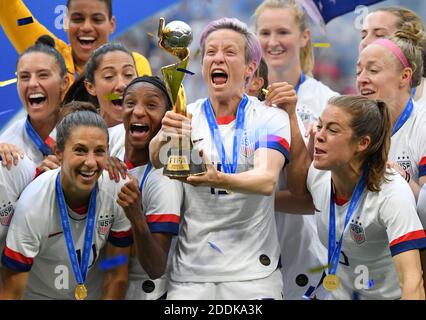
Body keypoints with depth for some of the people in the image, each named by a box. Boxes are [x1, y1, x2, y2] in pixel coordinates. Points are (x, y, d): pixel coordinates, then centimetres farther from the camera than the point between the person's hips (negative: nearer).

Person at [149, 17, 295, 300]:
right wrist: (163, 137, -38)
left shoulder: (270, 118, -2)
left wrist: (216, 179, -37)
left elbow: (267, 180, -18)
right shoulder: (183, 118, 4)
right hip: (191, 271, 1)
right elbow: (155, 161, -15)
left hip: (253, 273, -1)